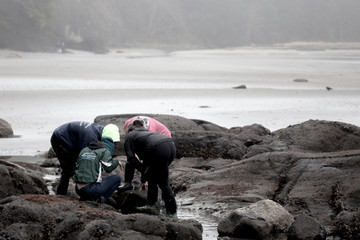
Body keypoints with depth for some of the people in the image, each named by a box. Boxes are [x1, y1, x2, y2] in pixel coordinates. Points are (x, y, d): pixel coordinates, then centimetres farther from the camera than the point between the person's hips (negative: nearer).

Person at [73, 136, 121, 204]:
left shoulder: (84, 150, 18)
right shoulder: (105, 151, 1)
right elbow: (108, 168, -9)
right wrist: (116, 161, 11)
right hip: (91, 189, -6)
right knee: (117, 178, 9)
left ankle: (85, 197, 11)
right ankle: (102, 198, -3)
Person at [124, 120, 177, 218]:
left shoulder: (129, 137, 21)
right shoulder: (145, 132, 40)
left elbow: (131, 157, 6)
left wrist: (143, 170, 11)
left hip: (160, 150, -7)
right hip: (171, 145, 7)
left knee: (163, 183, 2)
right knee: (152, 176, 24)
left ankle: (172, 212, 6)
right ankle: (151, 204, 29)